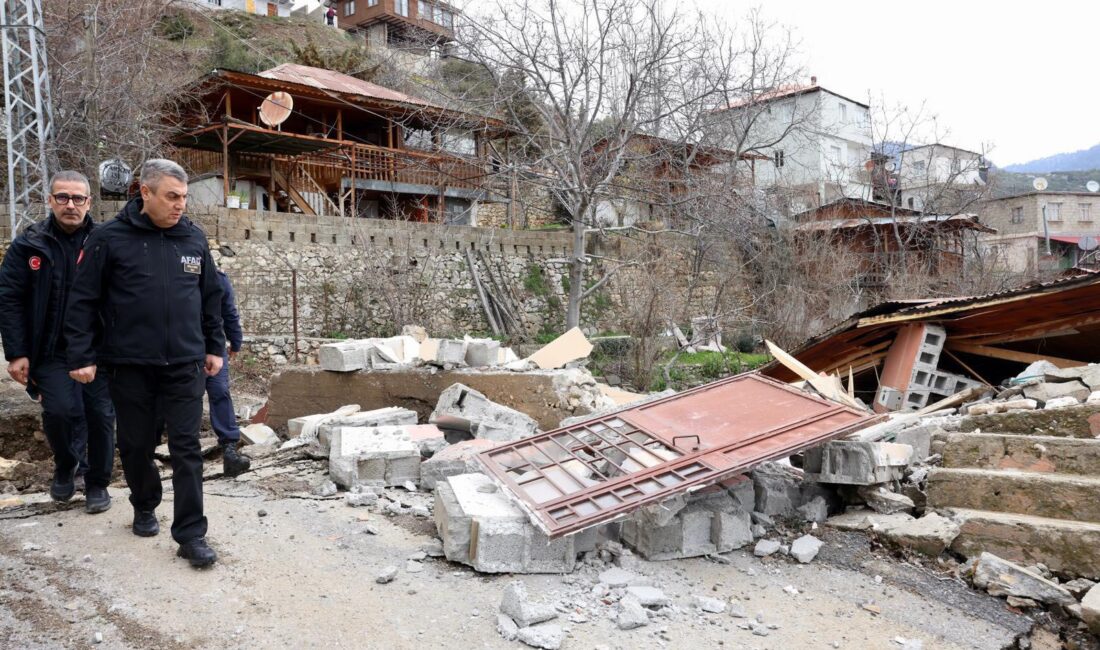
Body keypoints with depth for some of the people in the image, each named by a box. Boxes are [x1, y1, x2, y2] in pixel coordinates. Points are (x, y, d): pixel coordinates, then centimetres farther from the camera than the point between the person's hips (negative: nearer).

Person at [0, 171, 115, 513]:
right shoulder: (30, 245, 1)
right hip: (52, 351, 0)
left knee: (100, 415, 4)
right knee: (60, 409, -15)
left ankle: (97, 482, 25)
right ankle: (66, 466, 16)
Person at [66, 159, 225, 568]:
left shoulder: (194, 238, 4)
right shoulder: (110, 238, -5)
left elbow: (211, 297, 13)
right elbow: (83, 301, -3)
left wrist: (214, 347, 13)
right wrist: (82, 356, -6)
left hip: (185, 364, 1)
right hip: (129, 365, -1)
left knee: (186, 448, -1)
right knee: (136, 443, 13)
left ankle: (191, 534, 4)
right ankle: (145, 507, 38)